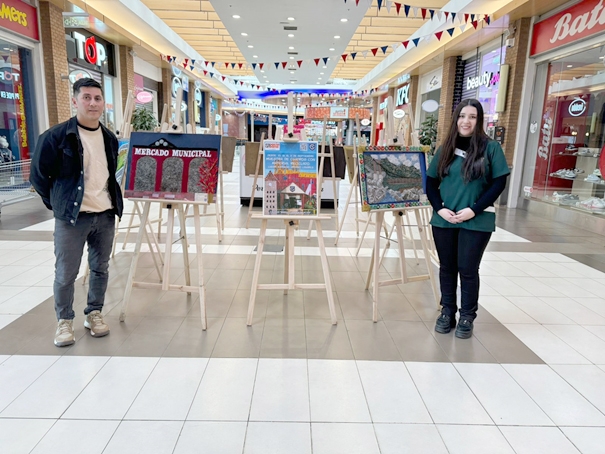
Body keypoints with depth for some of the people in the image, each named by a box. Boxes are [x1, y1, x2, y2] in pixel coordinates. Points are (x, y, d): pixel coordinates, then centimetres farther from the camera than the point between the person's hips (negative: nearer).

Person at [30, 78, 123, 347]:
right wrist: (58, 203, 3)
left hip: (106, 216, 5)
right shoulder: (57, 136, -9)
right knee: (65, 274, 3)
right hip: (71, 217, -4)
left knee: (100, 268, 13)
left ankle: (94, 314, 29)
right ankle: (64, 321, 21)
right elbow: (38, 175, -2)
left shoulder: (110, 138, 7)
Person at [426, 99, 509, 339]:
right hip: (444, 220, 3)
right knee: (447, 267, 11)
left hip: (476, 221, -3)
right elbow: (431, 182, 8)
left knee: (468, 269, 3)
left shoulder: (490, 147, -2)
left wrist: (474, 210, -14)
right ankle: (447, 312, 26)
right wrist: (440, 208, -7)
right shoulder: (445, 149, 8)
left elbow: (499, 183, -6)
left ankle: (467, 317, 19)